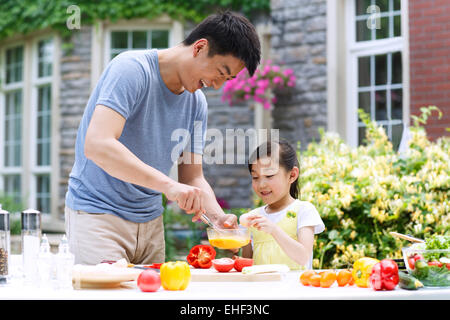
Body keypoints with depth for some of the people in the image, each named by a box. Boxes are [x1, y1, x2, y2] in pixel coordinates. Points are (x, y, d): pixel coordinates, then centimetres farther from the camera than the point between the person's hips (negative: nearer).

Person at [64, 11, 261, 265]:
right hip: (97, 213, -7)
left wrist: (218, 216, -14)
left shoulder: (197, 104, 5)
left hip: (150, 221, 7)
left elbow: (193, 177, 7)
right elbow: (97, 145, -31)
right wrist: (168, 184, -38)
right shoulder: (132, 69, -18)